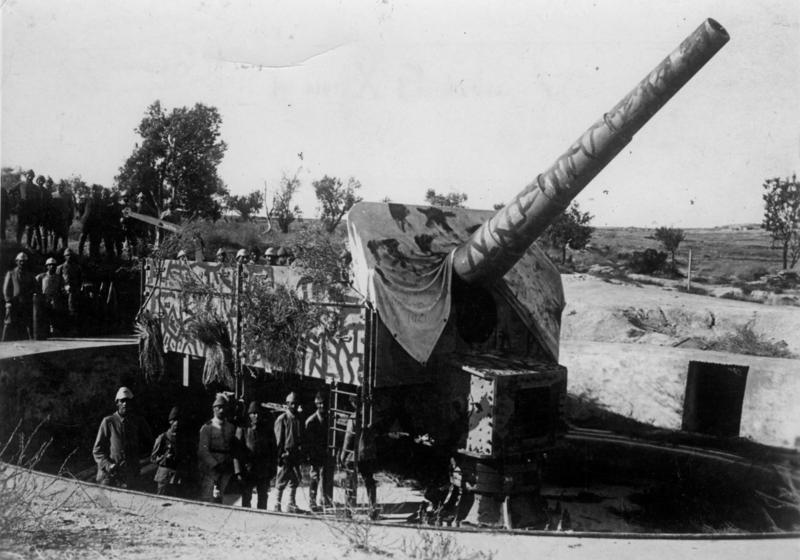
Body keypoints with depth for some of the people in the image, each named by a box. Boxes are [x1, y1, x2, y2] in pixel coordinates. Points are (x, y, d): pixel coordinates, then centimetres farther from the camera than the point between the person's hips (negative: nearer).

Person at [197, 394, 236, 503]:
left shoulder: (231, 428, 12)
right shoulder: (207, 427, 1)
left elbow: (235, 449, 10)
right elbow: (203, 450, -7)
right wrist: (215, 465, -19)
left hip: (227, 470, 3)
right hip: (210, 470, -3)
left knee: (218, 500, 4)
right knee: (208, 501, -6)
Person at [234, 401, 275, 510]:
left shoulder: (267, 431, 5)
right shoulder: (242, 430, -3)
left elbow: (273, 452, 8)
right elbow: (237, 452, -5)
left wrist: (272, 471, 3)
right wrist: (238, 472, -10)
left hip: (264, 473, 2)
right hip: (247, 471, -2)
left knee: (262, 500, 10)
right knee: (246, 500, 7)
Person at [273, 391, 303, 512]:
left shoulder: (298, 419, 11)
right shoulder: (282, 419, -5)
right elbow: (278, 439, -7)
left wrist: (300, 449, 10)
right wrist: (280, 455, -10)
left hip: (295, 454, 5)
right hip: (285, 454, -5)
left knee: (295, 480, 7)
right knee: (282, 480, -1)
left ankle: (292, 504, 17)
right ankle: (278, 504, 9)